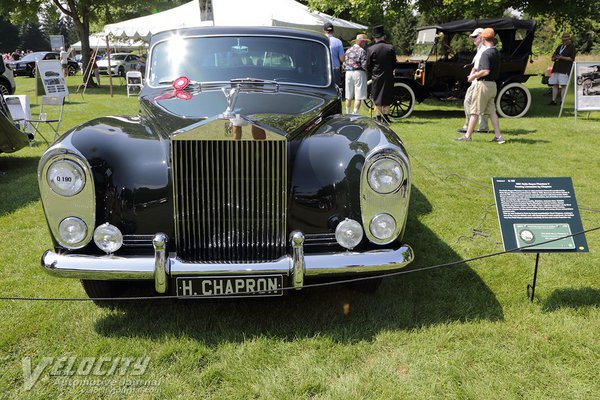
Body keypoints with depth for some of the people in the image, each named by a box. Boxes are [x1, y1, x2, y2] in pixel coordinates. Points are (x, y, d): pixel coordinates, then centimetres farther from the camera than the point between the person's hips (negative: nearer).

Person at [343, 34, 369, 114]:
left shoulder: (348, 50, 10)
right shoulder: (361, 51, -9)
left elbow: (344, 64, 10)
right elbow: (364, 65, -14)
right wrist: (366, 70, 4)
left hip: (348, 73, 6)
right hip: (358, 73, -6)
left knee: (348, 96, 15)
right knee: (358, 97, -3)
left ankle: (347, 114, 23)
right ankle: (355, 114, -7)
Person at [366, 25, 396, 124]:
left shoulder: (371, 49, -9)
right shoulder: (390, 48, -4)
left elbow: (368, 66, -3)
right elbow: (394, 64, 3)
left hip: (376, 77, -1)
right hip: (388, 77, 1)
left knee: (377, 98, 7)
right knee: (387, 97, 12)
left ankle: (378, 118, 6)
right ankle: (385, 116, 14)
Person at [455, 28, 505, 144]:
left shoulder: (486, 53, -16)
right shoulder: (497, 52, 13)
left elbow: (486, 71, -25)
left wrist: (473, 76, -11)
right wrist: (477, 72, 20)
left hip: (483, 84, -9)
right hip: (493, 84, 9)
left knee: (474, 111, -2)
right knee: (492, 111, 11)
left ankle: (467, 135, 4)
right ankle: (498, 136, 10)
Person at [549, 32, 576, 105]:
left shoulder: (571, 47, 4)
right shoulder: (559, 47, 23)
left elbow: (572, 58, -6)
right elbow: (552, 58, 23)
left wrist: (562, 57, -14)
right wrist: (555, 57, -1)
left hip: (565, 69, -6)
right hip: (556, 68, 6)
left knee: (563, 85, -11)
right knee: (554, 85, 2)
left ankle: (562, 101, -13)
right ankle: (553, 100, 5)